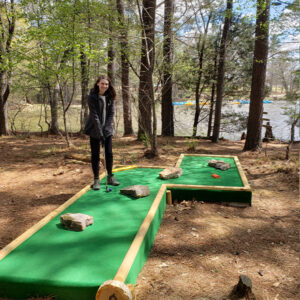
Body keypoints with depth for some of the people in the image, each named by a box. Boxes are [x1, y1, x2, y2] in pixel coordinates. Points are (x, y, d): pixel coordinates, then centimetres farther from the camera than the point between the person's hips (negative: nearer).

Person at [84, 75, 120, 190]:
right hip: (95, 130, -4)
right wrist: (100, 132, -23)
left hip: (107, 129, 4)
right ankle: (96, 180, 10)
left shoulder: (110, 97, 0)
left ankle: (110, 177, 21)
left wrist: (106, 128, -10)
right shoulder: (92, 97, -14)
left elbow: (111, 113, 0)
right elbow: (94, 115, -19)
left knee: (109, 153, 7)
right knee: (95, 154, 1)